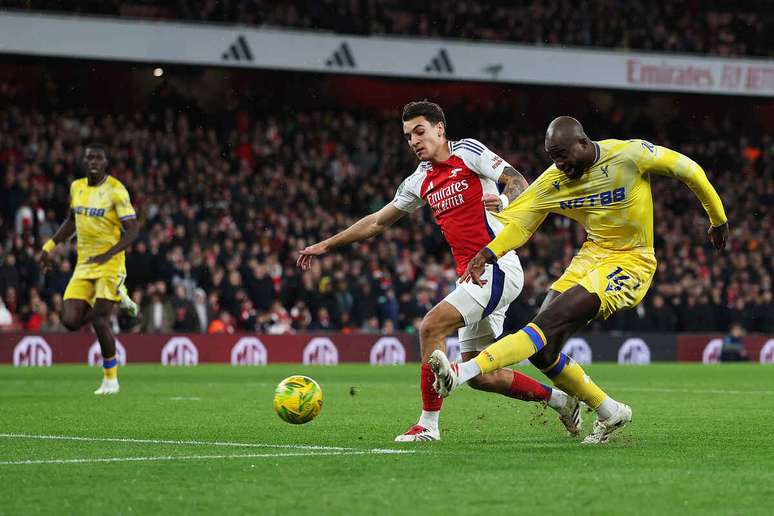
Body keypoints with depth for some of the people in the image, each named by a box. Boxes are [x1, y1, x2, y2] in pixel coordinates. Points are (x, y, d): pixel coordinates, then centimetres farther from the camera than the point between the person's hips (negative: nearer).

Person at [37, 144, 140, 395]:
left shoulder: (115, 190, -11)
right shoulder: (77, 187, 8)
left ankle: (110, 379, 5)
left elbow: (132, 230, -14)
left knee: (99, 320, -13)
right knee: (70, 321, -6)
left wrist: (109, 254, -26)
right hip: (84, 266, 6)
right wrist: (50, 245, 16)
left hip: (109, 264, -6)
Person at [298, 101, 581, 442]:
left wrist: (504, 202, -33)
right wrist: (326, 245, 25)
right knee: (480, 375, 5)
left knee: (431, 326, -19)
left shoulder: (468, 151, -3)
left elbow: (518, 182, -11)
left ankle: (428, 424, -12)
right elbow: (377, 222, 25)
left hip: (497, 268, -8)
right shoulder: (420, 181, 16)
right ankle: (558, 398, 24)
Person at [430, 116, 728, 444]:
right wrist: (489, 253, -25)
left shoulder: (630, 154, -15)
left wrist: (718, 218, 9)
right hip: (592, 255, 7)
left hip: (630, 263, -7)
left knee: (551, 322, -24)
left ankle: (462, 373, -35)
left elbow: (687, 169, -3)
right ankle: (610, 413, 13)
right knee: (541, 350, -5)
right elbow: (517, 220, -4)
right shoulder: (553, 181, -1)